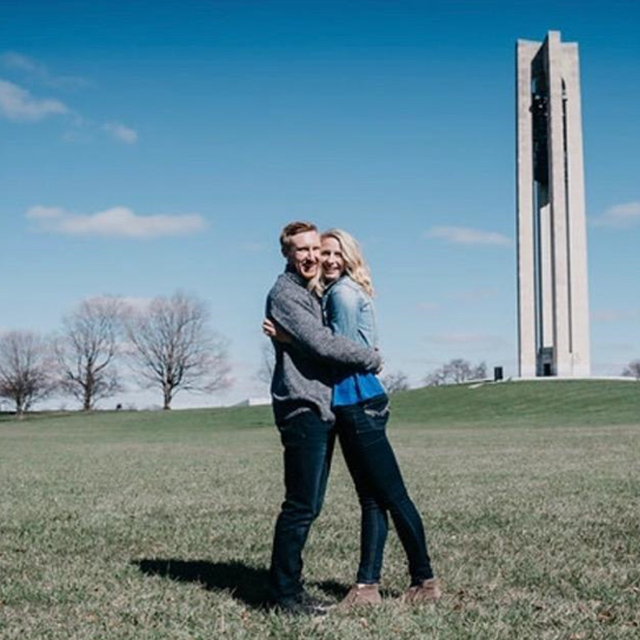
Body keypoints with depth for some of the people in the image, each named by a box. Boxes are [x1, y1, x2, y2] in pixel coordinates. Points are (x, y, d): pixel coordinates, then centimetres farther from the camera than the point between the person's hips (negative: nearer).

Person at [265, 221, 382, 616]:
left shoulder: (315, 294, 20)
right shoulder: (284, 294, -10)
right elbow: (321, 344, -18)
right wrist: (372, 359, -8)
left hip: (323, 409, 9)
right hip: (303, 409, -9)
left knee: (310, 505, 11)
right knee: (301, 505, -8)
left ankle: (291, 586, 18)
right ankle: (284, 592, 0)